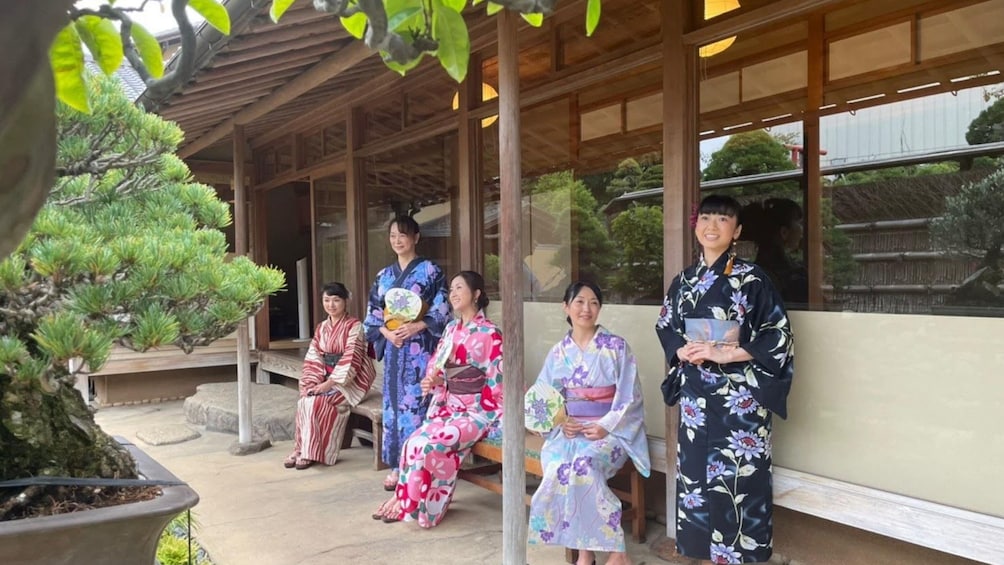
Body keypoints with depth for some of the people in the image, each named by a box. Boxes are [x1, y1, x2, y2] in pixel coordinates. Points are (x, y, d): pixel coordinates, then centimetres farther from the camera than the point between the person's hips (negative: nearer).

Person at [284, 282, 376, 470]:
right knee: (303, 401, -21)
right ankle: (301, 449, -13)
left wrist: (330, 383, -23)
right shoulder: (321, 328, 11)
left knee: (316, 402, -26)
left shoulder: (354, 326, -9)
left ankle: (311, 452, -14)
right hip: (327, 378, 6)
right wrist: (310, 383, -10)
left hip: (349, 381, -6)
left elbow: (350, 359, -17)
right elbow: (313, 358, 6)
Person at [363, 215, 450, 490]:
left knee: (416, 402, -6)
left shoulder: (430, 271, -2)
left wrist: (416, 327, -19)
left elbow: (442, 310, -7)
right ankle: (396, 466, 15)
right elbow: (373, 312, 13)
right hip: (393, 347, 5)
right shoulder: (384, 275, 14)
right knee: (393, 402, 7)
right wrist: (385, 332, -6)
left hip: (419, 348, -5)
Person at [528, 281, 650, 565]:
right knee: (557, 467, -28)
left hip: (610, 430, -3)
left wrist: (606, 427, -16)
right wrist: (560, 423, -9)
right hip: (567, 429, 3)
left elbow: (629, 396, -4)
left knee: (583, 465, -33)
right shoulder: (558, 353, 9)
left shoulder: (617, 347, 0)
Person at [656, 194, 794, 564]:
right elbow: (664, 327, 16)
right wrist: (683, 351, -5)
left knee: (739, 478, -1)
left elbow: (779, 335, -8)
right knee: (696, 473, 9)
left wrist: (724, 354, -16)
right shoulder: (684, 281, 9)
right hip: (695, 394, 5)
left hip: (740, 396, -4)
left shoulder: (752, 278, -5)